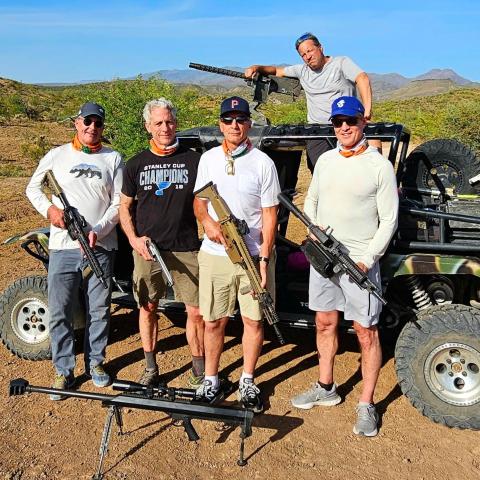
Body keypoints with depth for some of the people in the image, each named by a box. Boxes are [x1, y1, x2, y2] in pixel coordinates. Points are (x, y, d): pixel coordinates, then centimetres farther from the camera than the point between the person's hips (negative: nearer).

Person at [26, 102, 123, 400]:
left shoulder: (113, 159, 6)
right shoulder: (57, 155, 7)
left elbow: (118, 203, 1)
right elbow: (33, 187, 15)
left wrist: (97, 231, -13)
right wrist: (49, 208, -5)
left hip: (101, 247, 0)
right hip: (63, 248, 0)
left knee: (99, 311, 9)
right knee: (60, 313, 3)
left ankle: (96, 363, 27)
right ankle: (64, 372, 17)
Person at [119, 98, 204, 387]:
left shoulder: (193, 160, 1)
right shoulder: (137, 164, 6)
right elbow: (125, 206, 11)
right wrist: (134, 239, -3)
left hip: (186, 249, -2)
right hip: (147, 249, 2)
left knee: (196, 311, -1)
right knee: (148, 308, 11)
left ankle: (199, 371, 16)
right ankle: (150, 369, 27)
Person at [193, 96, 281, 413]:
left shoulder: (262, 162, -4)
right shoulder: (209, 159, 5)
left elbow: (270, 214, -4)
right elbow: (199, 201, 13)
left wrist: (264, 258, -11)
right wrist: (207, 220, -11)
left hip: (253, 254, -2)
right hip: (215, 254, 2)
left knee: (254, 319, 7)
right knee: (214, 321, 8)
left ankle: (248, 381, 25)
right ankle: (211, 379, 26)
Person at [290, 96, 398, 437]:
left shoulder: (379, 166, -7)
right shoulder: (326, 160, 9)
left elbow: (388, 220, -7)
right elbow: (311, 200, 19)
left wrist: (368, 259, -16)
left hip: (360, 261, -5)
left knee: (366, 333, 1)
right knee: (325, 323, 16)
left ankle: (367, 405, 14)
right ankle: (326, 388, 33)